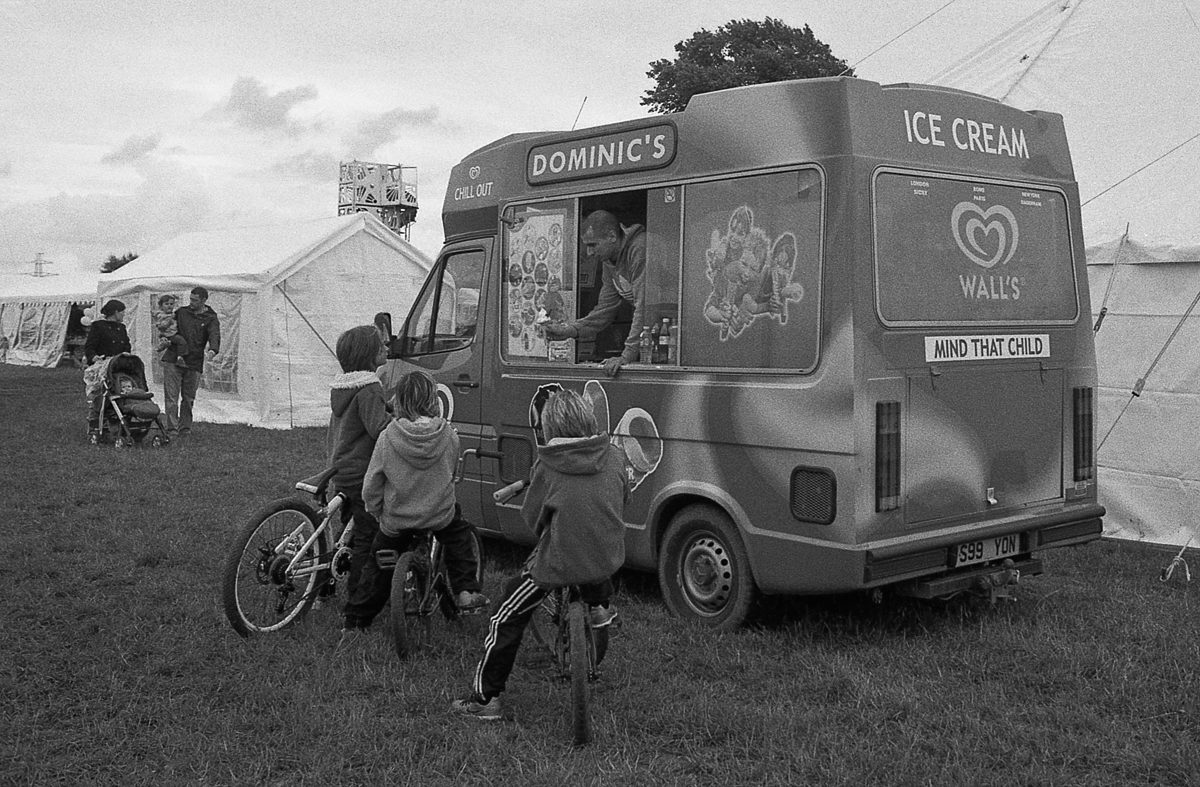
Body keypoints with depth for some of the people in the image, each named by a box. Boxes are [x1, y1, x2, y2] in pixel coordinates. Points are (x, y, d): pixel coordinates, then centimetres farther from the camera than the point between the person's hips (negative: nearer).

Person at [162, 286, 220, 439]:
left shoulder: (211, 319, 3)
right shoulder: (181, 312, 10)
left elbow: (214, 335, -14)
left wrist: (213, 349, -36)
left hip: (194, 364, -1)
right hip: (173, 360, 1)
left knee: (189, 399, 8)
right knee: (171, 397, -6)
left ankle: (185, 429, 21)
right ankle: (172, 430, -7)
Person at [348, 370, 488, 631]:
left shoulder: (389, 437, -16)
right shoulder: (448, 435, -11)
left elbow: (371, 486, -8)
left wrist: (376, 511, 10)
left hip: (397, 520, 0)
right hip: (441, 516, 0)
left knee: (378, 570, 18)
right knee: (459, 533, 30)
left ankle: (355, 621, 27)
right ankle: (466, 591, 21)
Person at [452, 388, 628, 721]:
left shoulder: (547, 467, -13)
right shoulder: (613, 457, -2)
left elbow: (531, 518, -2)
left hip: (558, 561, -4)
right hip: (608, 558, 4)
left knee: (506, 622, 11)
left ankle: (485, 698, 16)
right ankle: (599, 607, 39)